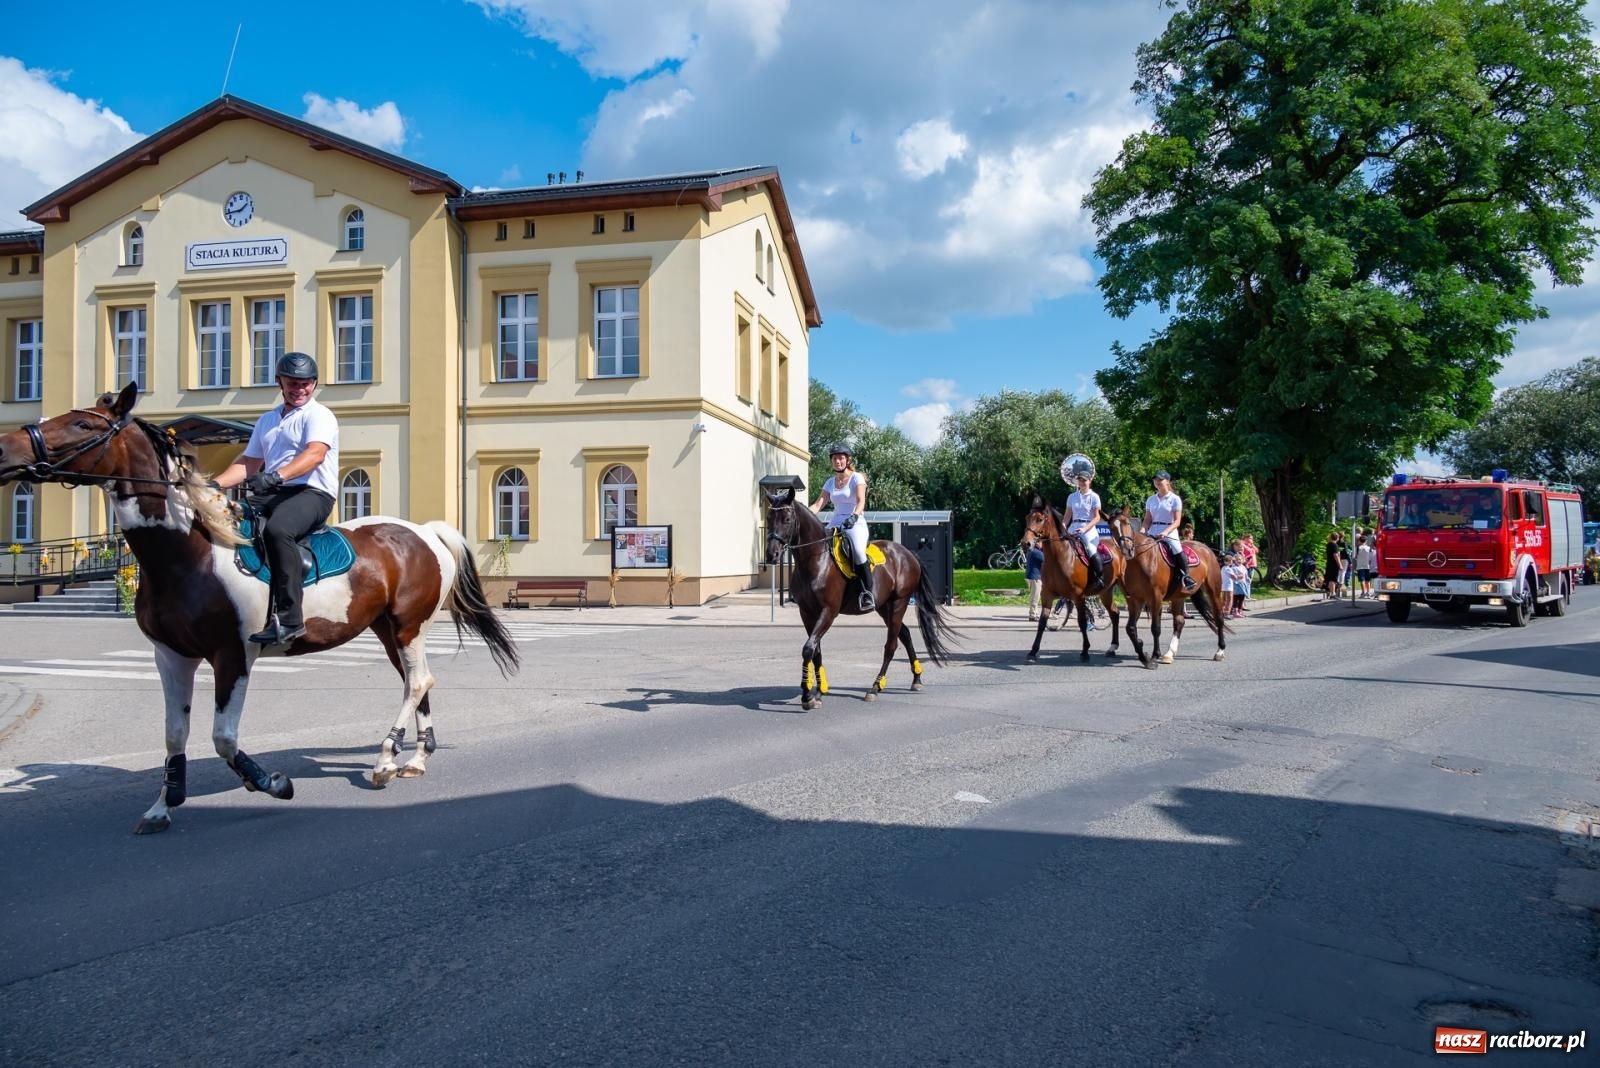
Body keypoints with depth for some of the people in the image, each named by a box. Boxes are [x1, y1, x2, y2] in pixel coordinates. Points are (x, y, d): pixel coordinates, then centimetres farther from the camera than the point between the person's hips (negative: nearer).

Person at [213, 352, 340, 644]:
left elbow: (315, 454, -19)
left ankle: (289, 618, -37)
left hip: (312, 493, -8)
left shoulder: (319, 416, 1)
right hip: (271, 494, 8)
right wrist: (215, 485, 7)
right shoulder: (267, 421, 25)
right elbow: (248, 463, 25)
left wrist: (276, 476, -33)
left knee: (276, 529, -36)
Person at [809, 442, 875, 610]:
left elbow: (861, 501, -15)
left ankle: (868, 593, -28)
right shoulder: (830, 482, 16)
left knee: (858, 552, -33)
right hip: (835, 524, 6)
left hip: (855, 524, -6)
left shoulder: (856, 478, 0)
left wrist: (854, 516, -35)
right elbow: (818, 504, 8)